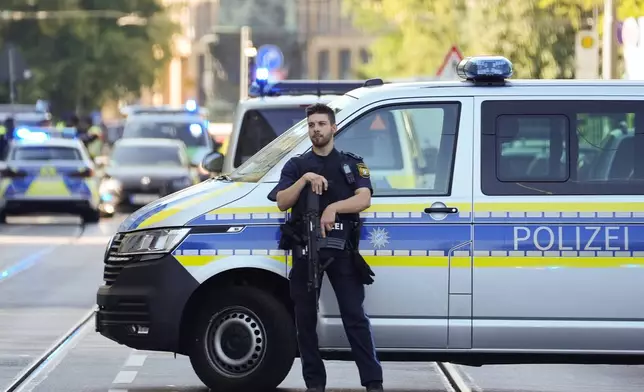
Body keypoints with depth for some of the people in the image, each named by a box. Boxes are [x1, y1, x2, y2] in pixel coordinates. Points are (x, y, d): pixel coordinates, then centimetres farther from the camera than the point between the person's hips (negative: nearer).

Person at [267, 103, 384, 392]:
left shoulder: (352, 164, 11)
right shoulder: (296, 166, 13)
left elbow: (364, 199, -4)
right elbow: (282, 202, 1)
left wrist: (334, 208, -20)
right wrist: (305, 179, -13)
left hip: (342, 248, -2)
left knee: (354, 315, -7)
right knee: (305, 317, 3)